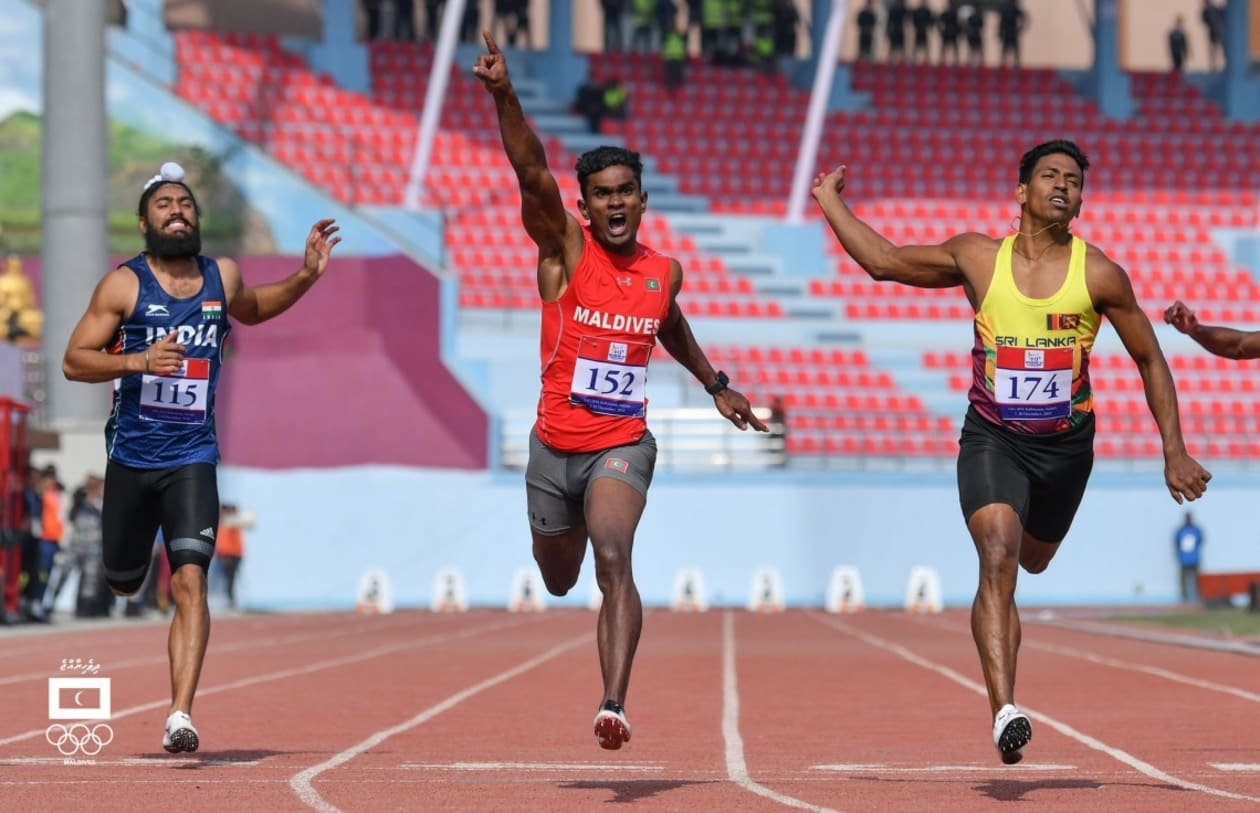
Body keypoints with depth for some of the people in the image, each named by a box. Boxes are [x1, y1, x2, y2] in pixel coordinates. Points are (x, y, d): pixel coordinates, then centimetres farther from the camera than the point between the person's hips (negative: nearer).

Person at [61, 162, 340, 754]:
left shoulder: (222, 278, 5)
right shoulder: (124, 285, -5)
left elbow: (252, 309, 30)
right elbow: (73, 360, -8)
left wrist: (307, 276, 15)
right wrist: (138, 360, -24)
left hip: (193, 458, 1)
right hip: (132, 455, 0)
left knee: (190, 582, -16)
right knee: (122, 583, 13)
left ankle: (180, 715, -21)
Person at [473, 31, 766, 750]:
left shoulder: (664, 271, 3)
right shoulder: (565, 248, -6)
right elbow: (533, 172, -23)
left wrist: (717, 385, 31)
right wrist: (505, 96, -37)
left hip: (622, 446, 0)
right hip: (555, 446, 0)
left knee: (613, 559, -26)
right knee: (559, 583, 18)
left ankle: (615, 703, -36)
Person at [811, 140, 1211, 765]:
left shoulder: (1099, 275, -6)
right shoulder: (977, 258, -2)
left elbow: (1149, 361, 3)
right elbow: (883, 261, 10)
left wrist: (1174, 453, 0)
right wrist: (829, 202, 12)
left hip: (1065, 444, 1)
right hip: (991, 437, -1)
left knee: (1031, 561, 20)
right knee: (998, 560, -22)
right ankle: (1005, 710, -31)